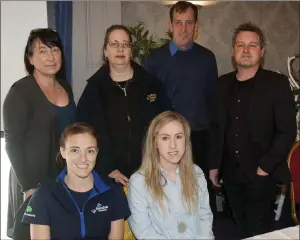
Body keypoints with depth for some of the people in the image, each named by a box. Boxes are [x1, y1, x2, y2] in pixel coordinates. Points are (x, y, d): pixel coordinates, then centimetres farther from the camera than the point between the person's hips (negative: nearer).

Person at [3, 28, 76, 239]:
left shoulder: (65, 87, 7)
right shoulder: (20, 91, -13)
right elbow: (13, 144, -13)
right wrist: (29, 186, -16)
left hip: (65, 178, 6)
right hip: (35, 181, -6)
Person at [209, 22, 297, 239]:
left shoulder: (277, 83, -7)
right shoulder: (223, 83, 7)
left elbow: (287, 131, -10)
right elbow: (216, 127, 10)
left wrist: (266, 166, -14)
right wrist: (214, 164, 7)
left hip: (260, 173, -4)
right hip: (231, 172, 4)